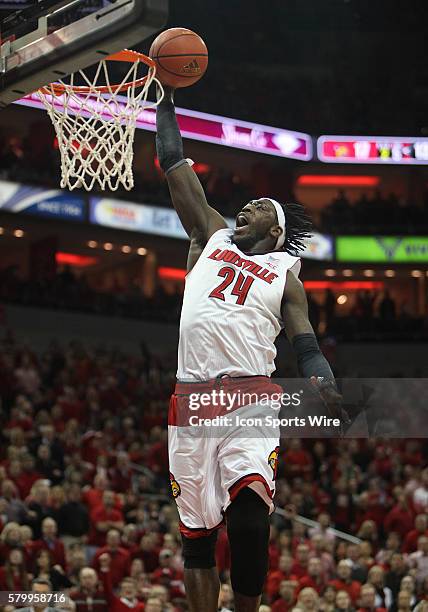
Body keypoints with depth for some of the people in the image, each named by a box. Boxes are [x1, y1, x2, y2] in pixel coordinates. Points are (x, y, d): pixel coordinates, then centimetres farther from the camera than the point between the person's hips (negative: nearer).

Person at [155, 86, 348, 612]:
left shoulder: (284, 274, 15)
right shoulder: (213, 238, 22)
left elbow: (308, 348, 8)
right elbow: (178, 174, 23)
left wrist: (325, 387, -13)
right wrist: (166, 103, 23)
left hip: (251, 398, -3)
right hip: (191, 400, 3)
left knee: (249, 518, -22)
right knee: (196, 530, 2)